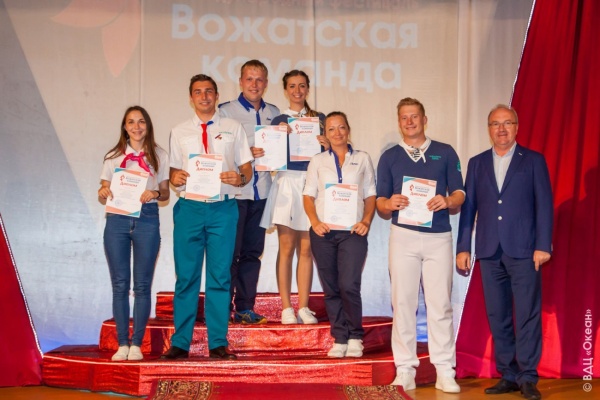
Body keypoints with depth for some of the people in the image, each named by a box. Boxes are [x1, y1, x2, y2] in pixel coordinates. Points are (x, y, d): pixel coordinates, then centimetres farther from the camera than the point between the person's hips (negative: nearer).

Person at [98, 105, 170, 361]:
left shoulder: (159, 156, 8)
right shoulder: (113, 157, 11)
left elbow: (165, 193, 9)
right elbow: (103, 194, 12)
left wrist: (155, 193, -12)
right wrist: (103, 193, -10)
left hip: (147, 219, -1)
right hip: (117, 218, 1)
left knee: (142, 285, 0)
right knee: (120, 284, 2)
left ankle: (137, 344, 6)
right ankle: (122, 344, 7)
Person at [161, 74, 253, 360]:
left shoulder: (233, 129, 12)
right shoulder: (179, 132, 15)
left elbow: (247, 169, 9)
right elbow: (173, 172, 13)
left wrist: (239, 177, -13)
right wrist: (175, 177, -10)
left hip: (223, 208, -1)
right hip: (189, 208, 1)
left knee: (220, 276, 0)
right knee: (186, 276, 2)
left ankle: (218, 344, 6)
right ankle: (180, 343, 8)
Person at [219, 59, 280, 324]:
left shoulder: (274, 114, 13)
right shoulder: (226, 112, 0)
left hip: (261, 191, 5)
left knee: (252, 252, 8)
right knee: (229, 252, -3)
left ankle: (245, 308, 16)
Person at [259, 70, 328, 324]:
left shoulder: (319, 119, 11)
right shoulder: (279, 121, 9)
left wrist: (327, 145, -10)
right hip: (286, 182, -1)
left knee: (306, 248, 2)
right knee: (287, 247, -2)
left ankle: (303, 306, 8)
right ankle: (286, 307, 3)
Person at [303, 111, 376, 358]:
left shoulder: (362, 159, 13)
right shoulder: (318, 161, 15)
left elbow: (371, 195, 10)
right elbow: (308, 195, 9)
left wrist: (366, 221, -6)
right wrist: (314, 221, -7)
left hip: (352, 231, -2)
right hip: (323, 232, 2)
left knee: (349, 285, -14)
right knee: (330, 288, 3)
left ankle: (355, 337, 3)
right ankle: (339, 339, 12)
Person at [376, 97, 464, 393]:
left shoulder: (445, 153, 10)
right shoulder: (389, 157, 11)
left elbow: (459, 194, 8)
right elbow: (381, 205, 8)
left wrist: (446, 201, -15)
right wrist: (390, 204, -15)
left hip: (439, 236, 0)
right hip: (403, 235, 1)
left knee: (440, 303, -1)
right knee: (403, 302, 1)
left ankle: (445, 371, 2)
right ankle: (404, 370, 6)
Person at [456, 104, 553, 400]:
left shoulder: (534, 161, 5)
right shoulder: (477, 163, 13)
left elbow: (544, 205, 0)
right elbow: (468, 207, 11)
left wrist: (543, 246, -8)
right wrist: (463, 248, 5)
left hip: (523, 250, -3)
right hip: (489, 251, 3)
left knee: (527, 315, -4)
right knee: (497, 317, 6)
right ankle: (508, 376, 14)